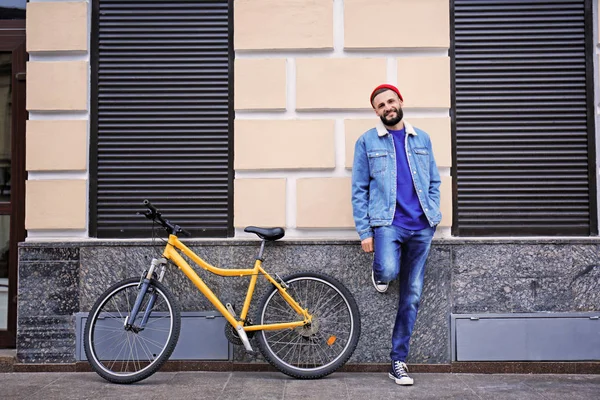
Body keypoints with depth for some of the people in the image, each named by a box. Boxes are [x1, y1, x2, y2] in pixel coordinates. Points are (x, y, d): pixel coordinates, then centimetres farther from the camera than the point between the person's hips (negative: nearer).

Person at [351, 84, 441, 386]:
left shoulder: (421, 139, 14)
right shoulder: (367, 142, 4)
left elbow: (434, 181, 17)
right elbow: (359, 190, 2)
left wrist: (434, 214, 3)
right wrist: (364, 231, -5)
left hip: (420, 227, 3)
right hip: (387, 223, -3)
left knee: (411, 297, 5)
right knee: (388, 271, -32)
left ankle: (398, 361, 16)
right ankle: (379, 273, 7)